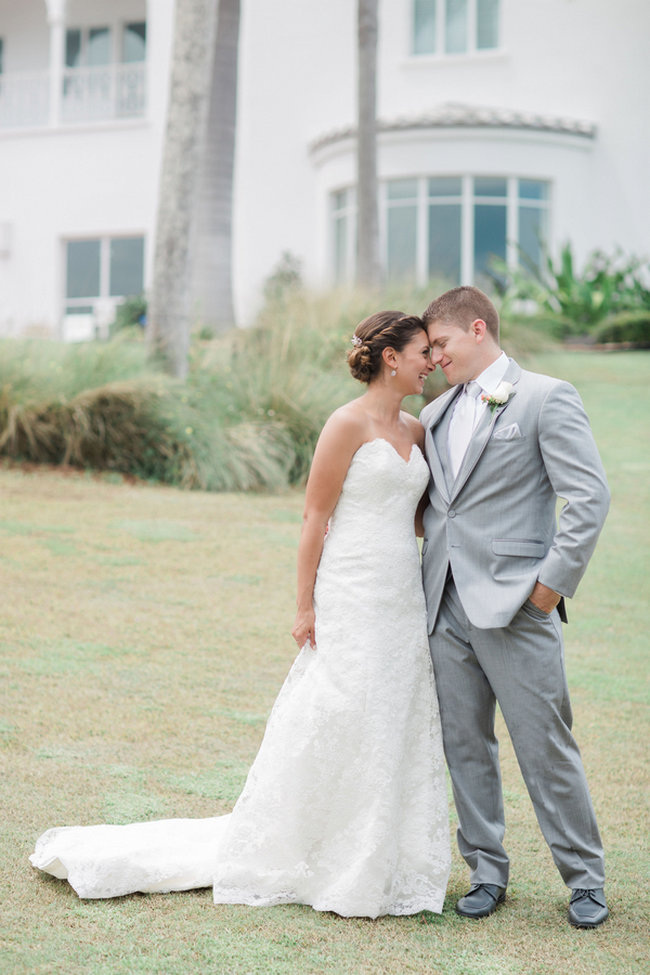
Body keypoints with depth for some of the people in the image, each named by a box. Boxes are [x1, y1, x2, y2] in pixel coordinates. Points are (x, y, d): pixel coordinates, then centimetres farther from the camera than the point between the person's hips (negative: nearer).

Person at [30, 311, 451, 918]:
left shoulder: (415, 431, 12)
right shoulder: (347, 425, -10)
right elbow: (315, 517, -10)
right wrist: (306, 606, -12)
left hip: (404, 604, 8)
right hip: (351, 601, -7)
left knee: (399, 728, 9)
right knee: (336, 728, -4)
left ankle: (376, 866, 21)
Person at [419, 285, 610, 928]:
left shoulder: (546, 398, -5)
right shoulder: (436, 415, 16)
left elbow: (589, 496, -11)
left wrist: (554, 579, -13)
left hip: (515, 604, -6)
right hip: (446, 605, 6)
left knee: (544, 744, -1)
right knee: (464, 744, 10)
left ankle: (584, 877, 14)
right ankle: (487, 871, 22)